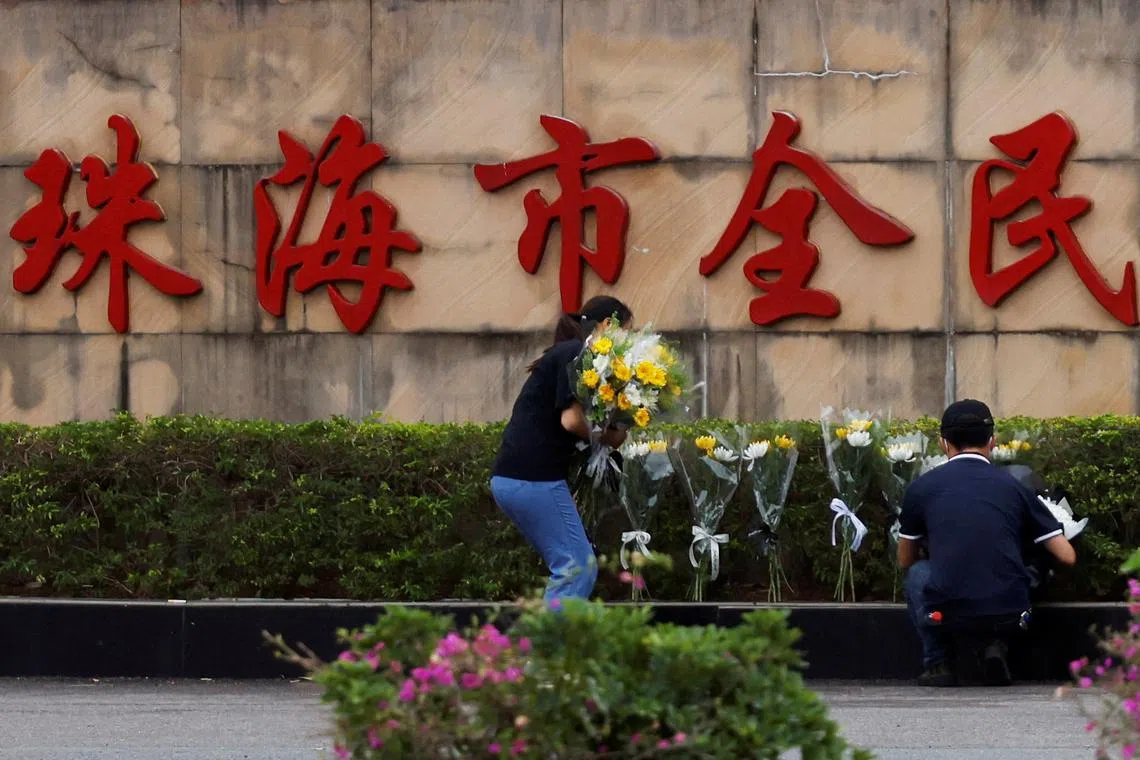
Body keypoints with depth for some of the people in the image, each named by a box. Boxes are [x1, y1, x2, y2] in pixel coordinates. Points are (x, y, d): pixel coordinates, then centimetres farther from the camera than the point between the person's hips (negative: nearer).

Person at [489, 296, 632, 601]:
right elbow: (571, 420, -17)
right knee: (578, 566, -6)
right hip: (534, 479, -10)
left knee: (568, 567, 15)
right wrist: (609, 437, -2)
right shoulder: (576, 354, -8)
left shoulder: (564, 354, 21)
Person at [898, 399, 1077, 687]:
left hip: (948, 612, -1)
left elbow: (905, 561, 24)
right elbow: (1067, 556, 10)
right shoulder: (1013, 487, 10)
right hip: (1010, 614, 1)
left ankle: (936, 662, 17)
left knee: (917, 573, 32)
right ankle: (997, 645, 12)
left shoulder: (921, 488, 9)